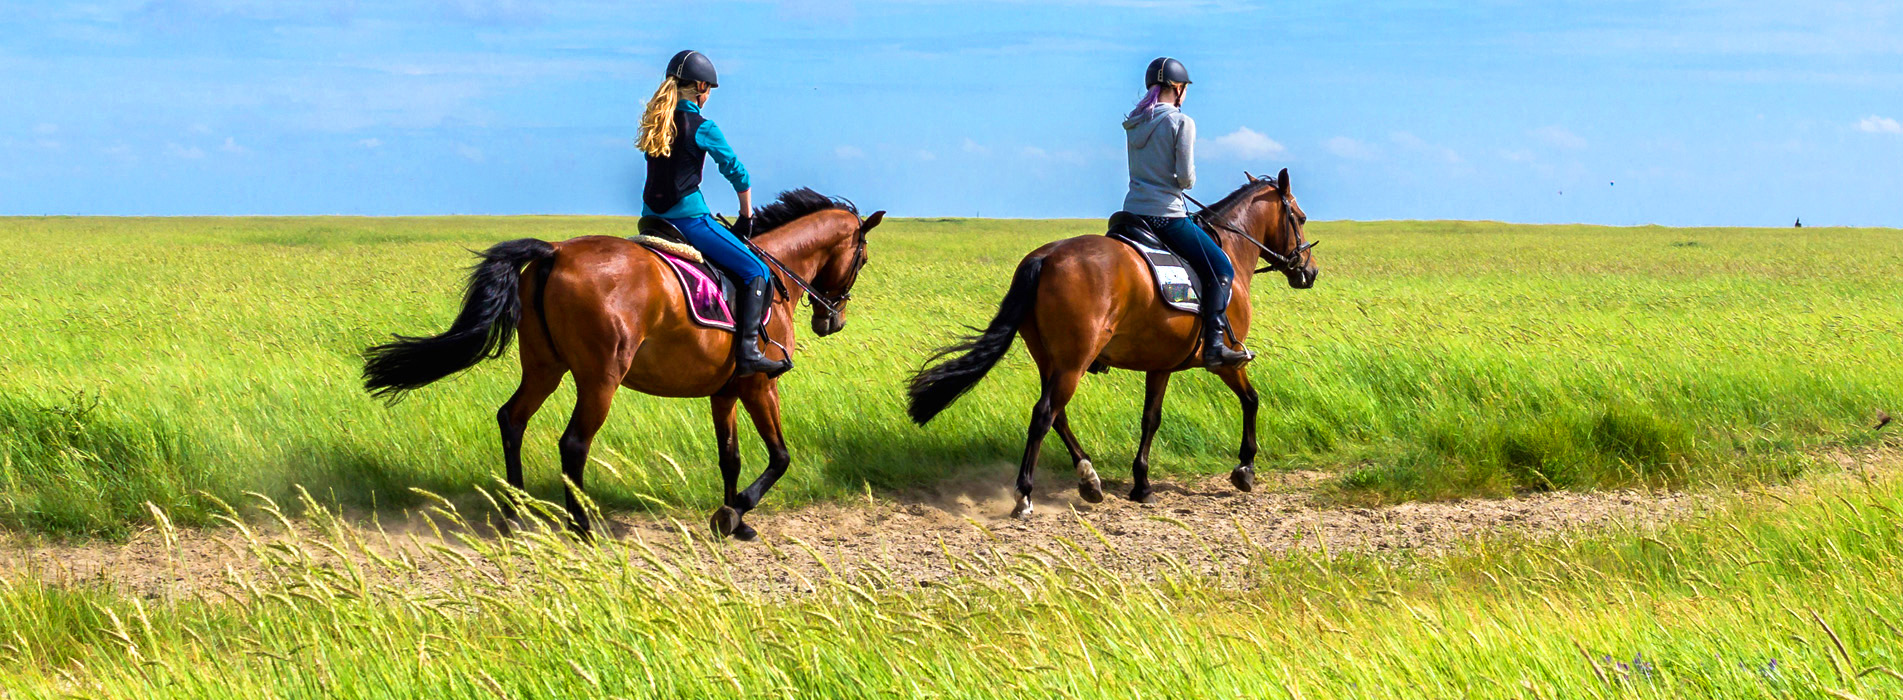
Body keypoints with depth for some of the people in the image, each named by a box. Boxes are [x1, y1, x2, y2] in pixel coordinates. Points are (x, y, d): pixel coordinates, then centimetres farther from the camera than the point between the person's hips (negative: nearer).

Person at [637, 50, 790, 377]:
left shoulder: (654, 122, 11)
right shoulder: (701, 127, -9)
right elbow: (737, 173, -5)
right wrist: (746, 218, 10)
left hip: (653, 216, 8)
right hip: (688, 216, -8)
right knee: (756, 272, -3)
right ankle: (747, 352, -16)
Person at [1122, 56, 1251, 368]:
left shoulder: (1134, 123, 10)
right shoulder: (1181, 122, -11)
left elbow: (1141, 169, 13)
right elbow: (1186, 178, -15)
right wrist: (1187, 181, 7)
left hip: (1132, 212, 7)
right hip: (1167, 215, -7)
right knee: (1221, 269, 3)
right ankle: (1214, 346, -7)